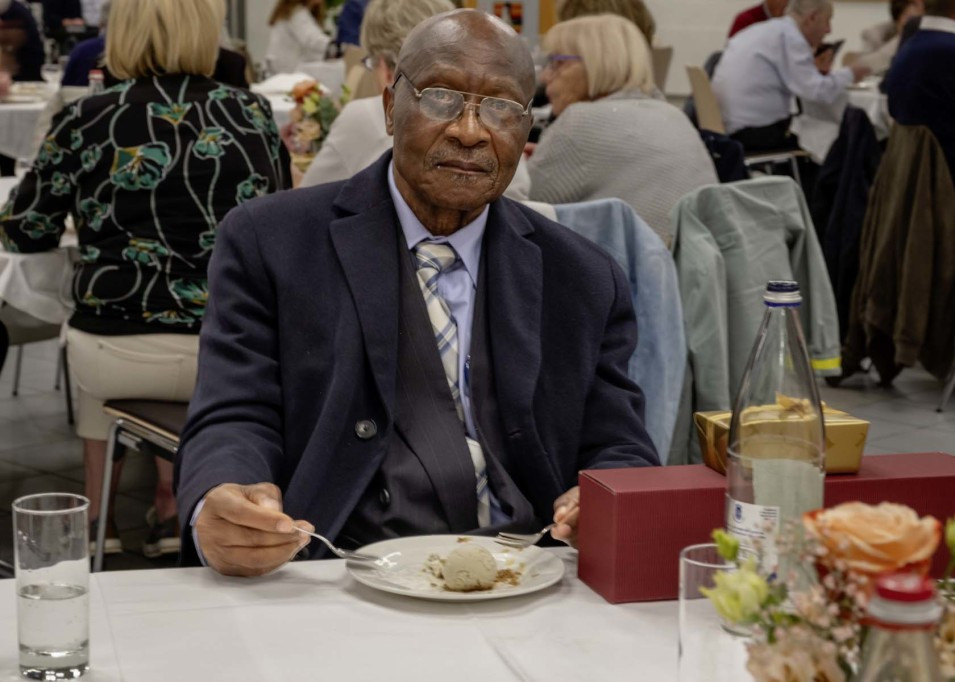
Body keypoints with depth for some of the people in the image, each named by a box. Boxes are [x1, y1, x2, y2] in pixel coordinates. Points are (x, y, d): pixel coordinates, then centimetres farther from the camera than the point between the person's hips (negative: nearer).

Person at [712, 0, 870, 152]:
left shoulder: (765, 30, 15)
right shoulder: (790, 36, -12)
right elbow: (817, 92, -17)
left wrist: (815, 70, 14)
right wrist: (849, 73, -2)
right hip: (756, 131, -9)